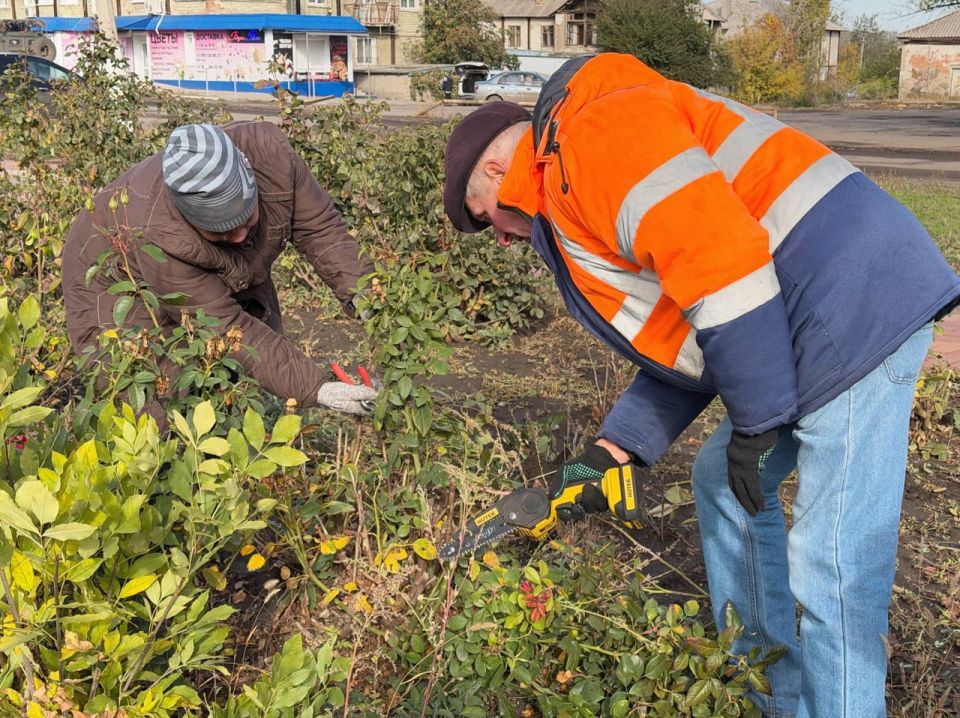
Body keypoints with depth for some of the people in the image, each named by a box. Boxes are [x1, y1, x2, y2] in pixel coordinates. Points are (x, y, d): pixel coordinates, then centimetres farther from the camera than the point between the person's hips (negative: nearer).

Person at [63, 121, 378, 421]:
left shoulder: (270, 152, -32)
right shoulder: (159, 240, -42)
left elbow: (319, 226, -19)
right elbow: (228, 330, -38)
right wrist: (317, 389, -44)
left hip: (228, 286, 5)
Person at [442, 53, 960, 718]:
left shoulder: (592, 135, -11)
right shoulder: (573, 202, 22)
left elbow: (720, 257, -23)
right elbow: (679, 342, 20)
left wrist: (755, 422, -16)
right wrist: (615, 448, 14)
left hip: (860, 309, -11)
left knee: (833, 567, -7)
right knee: (725, 483, 22)